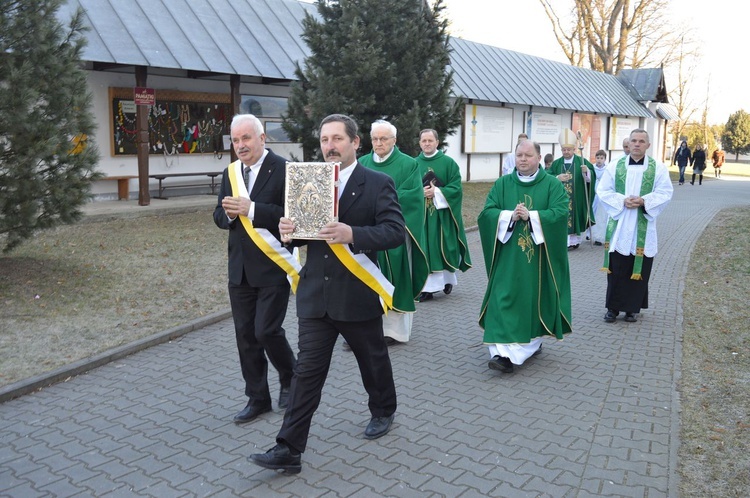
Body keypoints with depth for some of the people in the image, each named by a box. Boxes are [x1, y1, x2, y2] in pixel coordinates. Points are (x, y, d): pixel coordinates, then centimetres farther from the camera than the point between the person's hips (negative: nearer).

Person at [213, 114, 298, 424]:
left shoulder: (282, 169, -10)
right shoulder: (230, 173, 10)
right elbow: (219, 217, 10)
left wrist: (251, 209, -25)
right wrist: (229, 213, -12)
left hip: (273, 266, -6)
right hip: (240, 268, 6)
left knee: (267, 331, -7)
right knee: (245, 335, 10)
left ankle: (290, 379, 23)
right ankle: (257, 398, 25)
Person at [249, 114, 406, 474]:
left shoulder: (378, 184, -7)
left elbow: (395, 231, -17)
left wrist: (352, 234, -31)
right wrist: (288, 231, -12)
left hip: (358, 294, -3)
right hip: (315, 294, 3)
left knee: (373, 360, 18)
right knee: (307, 371, 2)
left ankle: (383, 411, 45)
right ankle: (289, 449, 6)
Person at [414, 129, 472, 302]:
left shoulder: (448, 163, 0)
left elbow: (456, 188, -6)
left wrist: (437, 192, -18)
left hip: (442, 214, -2)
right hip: (421, 215, 2)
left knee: (443, 248, 3)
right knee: (425, 251, 1)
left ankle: (447, 279, 24)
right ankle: (427, 287, 5)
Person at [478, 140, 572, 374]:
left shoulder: (553, 184, 2)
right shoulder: (502, 184, 7)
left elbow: (560, 213, -12)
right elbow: (487, 212, -2)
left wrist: (531, 216, -22)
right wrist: (510, 216, -18)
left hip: (538, 257, -1)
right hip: (508, 256, 1)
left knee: (535, 299, 6)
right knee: (505, 300, -6)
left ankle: (532, 342, 24)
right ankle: (504, 352, -4)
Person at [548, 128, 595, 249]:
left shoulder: (582, 161, 0)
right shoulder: (556, 163, 6)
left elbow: (590, 178, -8)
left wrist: (586, 171, -28)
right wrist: (557, 178, -20)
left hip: (576, 199, -1)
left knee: (575, 218, 4)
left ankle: (575, 240, 15)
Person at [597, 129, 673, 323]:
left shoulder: (658, 168, 2)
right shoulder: (615, 166, 4)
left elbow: (665, 193, -2)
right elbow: (603, 190, 1)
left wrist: (643, 201, -18)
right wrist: (622, 201, -15)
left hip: (643, 228, 0)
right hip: (619, 226, 0)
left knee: (639, 269, 4)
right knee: (616, 269, 2)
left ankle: (632, 307, 18)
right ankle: (613, 307, 12)